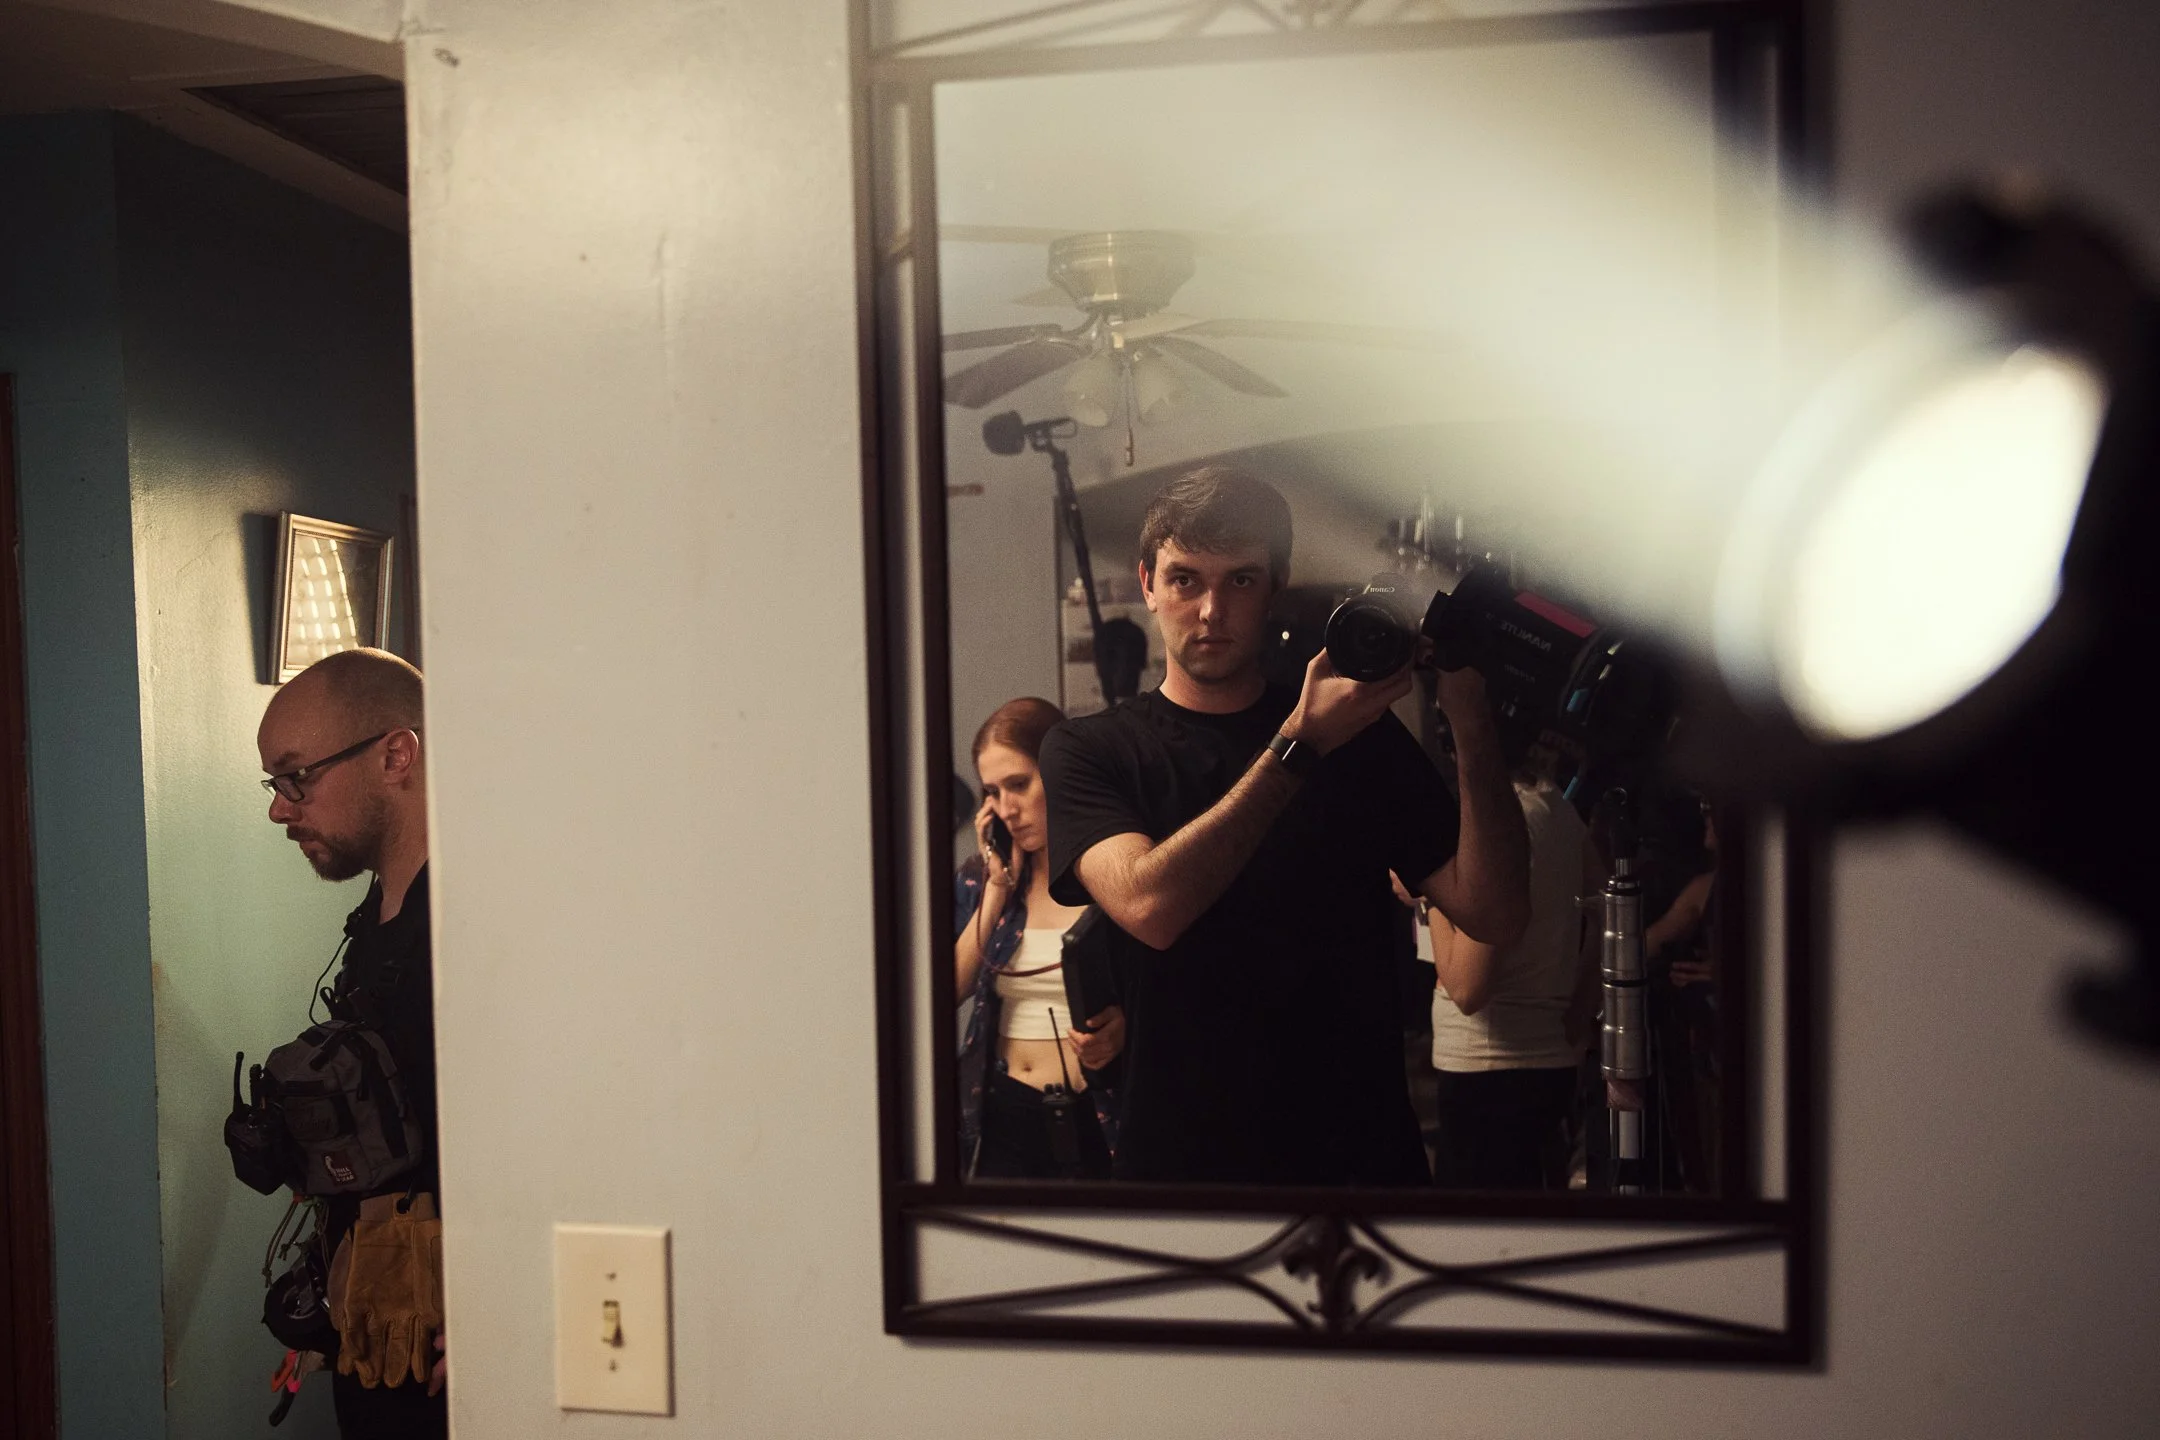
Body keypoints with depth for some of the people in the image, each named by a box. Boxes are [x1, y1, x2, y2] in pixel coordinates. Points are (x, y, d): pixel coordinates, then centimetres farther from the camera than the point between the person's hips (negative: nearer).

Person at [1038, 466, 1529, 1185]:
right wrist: (1301, 746, -23)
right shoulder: (1089, 749, -4)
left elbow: (1493, 916, -7)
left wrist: (1471, 724, -17)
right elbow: (1149, 906, -23)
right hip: (1179, 1151, -1)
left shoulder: (1364, 736, 2)